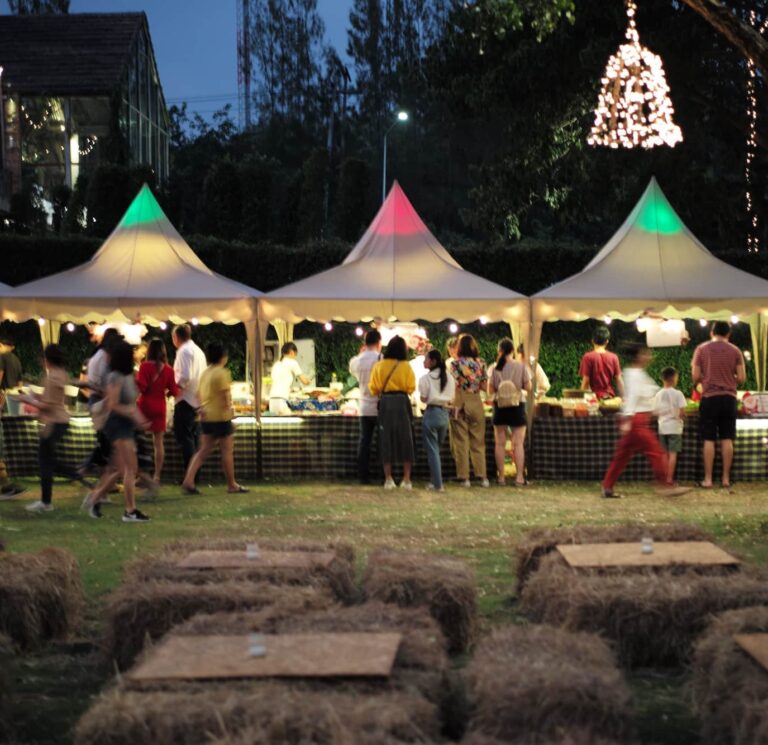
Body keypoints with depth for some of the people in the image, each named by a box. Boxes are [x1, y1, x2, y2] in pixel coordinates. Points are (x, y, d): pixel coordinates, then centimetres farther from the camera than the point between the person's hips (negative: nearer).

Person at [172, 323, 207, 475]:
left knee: (183, 437, -6)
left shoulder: (184, 350, -12)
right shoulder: (198, 350, 16)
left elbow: (185, 376, -24)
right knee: (193, 437, 14)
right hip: (198, 399, 9)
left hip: (185, 399, -9)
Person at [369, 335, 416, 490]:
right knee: (405, 440, 6)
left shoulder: (379, 366, 0)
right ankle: (406, 479, 4)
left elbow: (373, 388, 1)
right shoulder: (406, 366, -4)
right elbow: (411, 388, -4)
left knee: (386, 440, 7)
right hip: (402, 402, -1)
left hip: (385, 403, 1)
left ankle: (388, 479, 6)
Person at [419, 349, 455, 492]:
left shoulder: (426, 378, -9)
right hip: (445, 414, 5)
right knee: (438, 448, 17)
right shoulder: (449, 378, 6)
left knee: (432, 450, 0)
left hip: (431, 413, -5)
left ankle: (438, 484, -3)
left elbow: (423, 398, -9)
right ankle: (436, 481, 18)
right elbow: (452, 399, 7)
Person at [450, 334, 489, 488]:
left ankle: (464, 477, 2)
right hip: (477, 402, 3)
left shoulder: (456, 363, -6)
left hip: (461, 402, -3)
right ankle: (482, 476, 8)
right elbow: (484, 386, 5)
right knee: (478, 441, 10)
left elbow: (455, 385, -11)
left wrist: (456, 406, 0)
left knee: (461, 441, 3)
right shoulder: (480, 363, 2)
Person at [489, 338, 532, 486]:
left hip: (500, 407, 1)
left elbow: (490, 390, -2)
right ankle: (519, 477, -2)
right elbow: (528, 388, -4)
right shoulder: (521, 366, -7)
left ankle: (501, 477, 10)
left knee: (500, 443, 9)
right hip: (517, 406, -1)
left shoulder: (495, 368, -4)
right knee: (518, 443, 2)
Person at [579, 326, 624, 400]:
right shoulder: (613, 357, 4)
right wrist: (623, 397, 12)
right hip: (610, 397, 3)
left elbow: (585, 381, -8)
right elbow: (619, 380, 5)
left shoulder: (588, 357, -6)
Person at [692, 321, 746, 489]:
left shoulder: (701, 349, -1)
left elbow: (696, 376, -3)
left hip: (709, 397, -1)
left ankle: (708, 479, 0)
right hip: (729, 398, 1)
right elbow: (742, 378, -1)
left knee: (709, 440, 1)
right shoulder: (735, 350, 2)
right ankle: (726, 478, 7)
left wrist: (697, 383, 19)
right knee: (727, 439, 6)